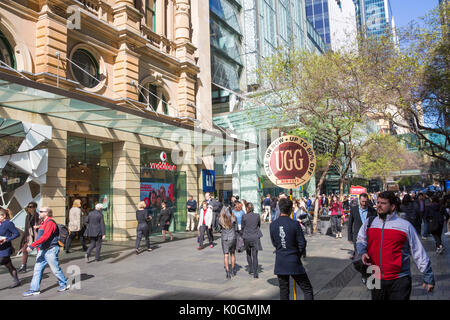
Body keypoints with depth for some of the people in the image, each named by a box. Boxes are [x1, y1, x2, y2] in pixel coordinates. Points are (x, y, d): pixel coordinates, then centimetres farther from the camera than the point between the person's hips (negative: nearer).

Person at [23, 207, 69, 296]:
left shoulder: (50, 223, -16)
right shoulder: (43, 223, 16)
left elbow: (45, 237, -26)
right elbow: (40, 237, 19)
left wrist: (32, 245, -28)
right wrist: (38, 249, 18)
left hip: (51, 250, -9)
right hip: (42, 250, 9)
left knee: (55, 269, 1)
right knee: (37, 269, 6)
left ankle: (64, 284, 17)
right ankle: (34, 289, 12)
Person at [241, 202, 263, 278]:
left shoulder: (244, 216, -9)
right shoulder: (257, 216, -5)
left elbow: (243, 227, 1)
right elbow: (259, 225, 9)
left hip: (247, 237, 0)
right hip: (255, 237, 0)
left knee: (248, 254, 22)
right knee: (255, 255, 5)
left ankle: (250, 269, 25)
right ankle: (255, 273, 2)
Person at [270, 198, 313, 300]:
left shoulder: (273, 225, -3)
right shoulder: (295, 224, -14)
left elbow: (274, 243, 7)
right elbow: (302, 243, -9)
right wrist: (298, 255, 8)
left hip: (280, 263, 4)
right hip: (294, 262, -4)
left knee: (283, 291, 14)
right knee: (307, 289, 8)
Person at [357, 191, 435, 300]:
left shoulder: (405, 226, -4)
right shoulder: (368, 223, 4)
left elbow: (419, 254, 0)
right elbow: (361, 241, 18)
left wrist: (428, 278, 2)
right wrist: (363, 252, -4)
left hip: (399, 280, -3)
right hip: (376, 279, 3)